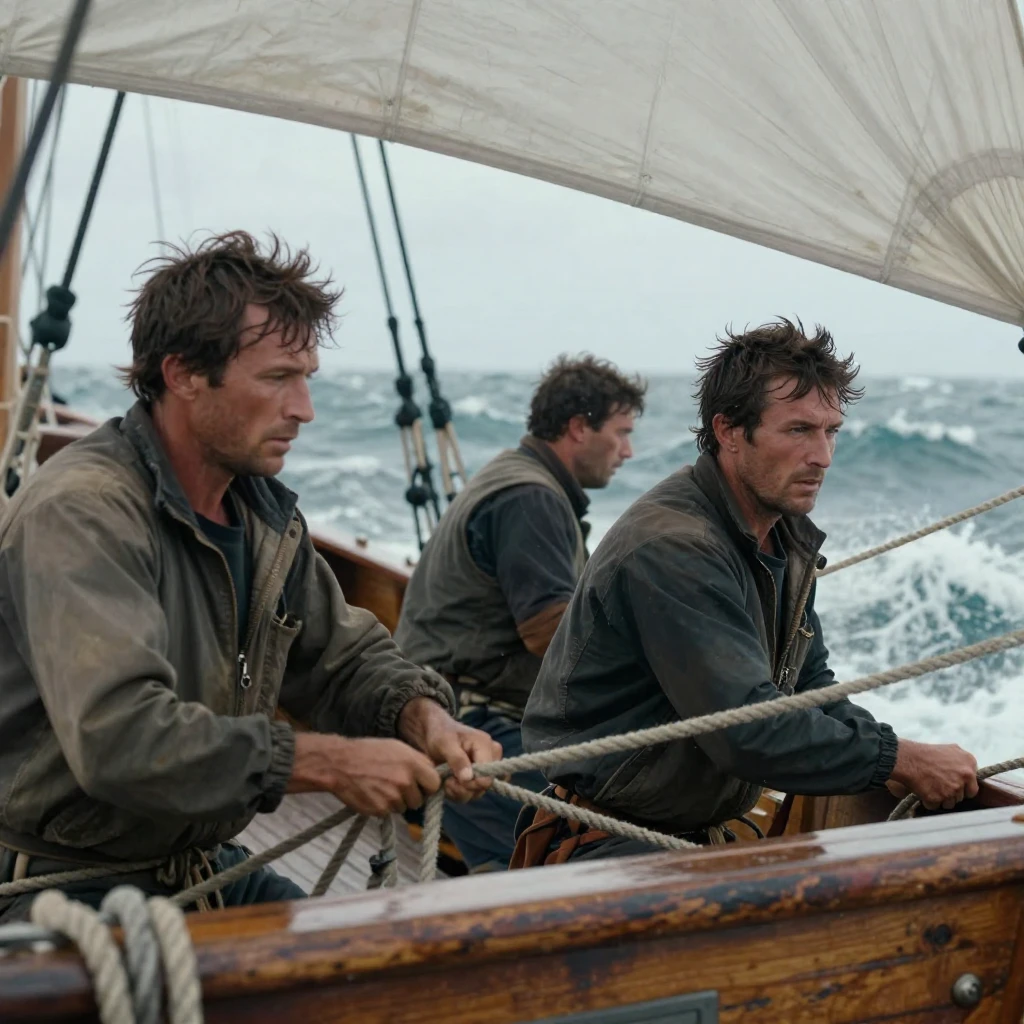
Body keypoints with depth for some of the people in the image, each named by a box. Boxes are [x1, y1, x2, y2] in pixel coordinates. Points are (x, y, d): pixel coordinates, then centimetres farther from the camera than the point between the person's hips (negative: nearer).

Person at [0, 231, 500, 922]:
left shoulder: (265, 510, 6)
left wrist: (422, 716, -8)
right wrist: (329, 763, -28)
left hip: (206, 866, 8)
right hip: (67, 886, -8)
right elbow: (119, 735, -34)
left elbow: (344, 655, 14)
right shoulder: (80, 513, -23)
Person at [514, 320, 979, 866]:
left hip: (702, 835, 9)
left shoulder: (788, 536, 9)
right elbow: (749, 732, -28)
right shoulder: (671, 549, -24)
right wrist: (902, 760, -17)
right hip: (606, 843, -9)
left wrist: (914, 759, 0)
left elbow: (811, 687, 16)